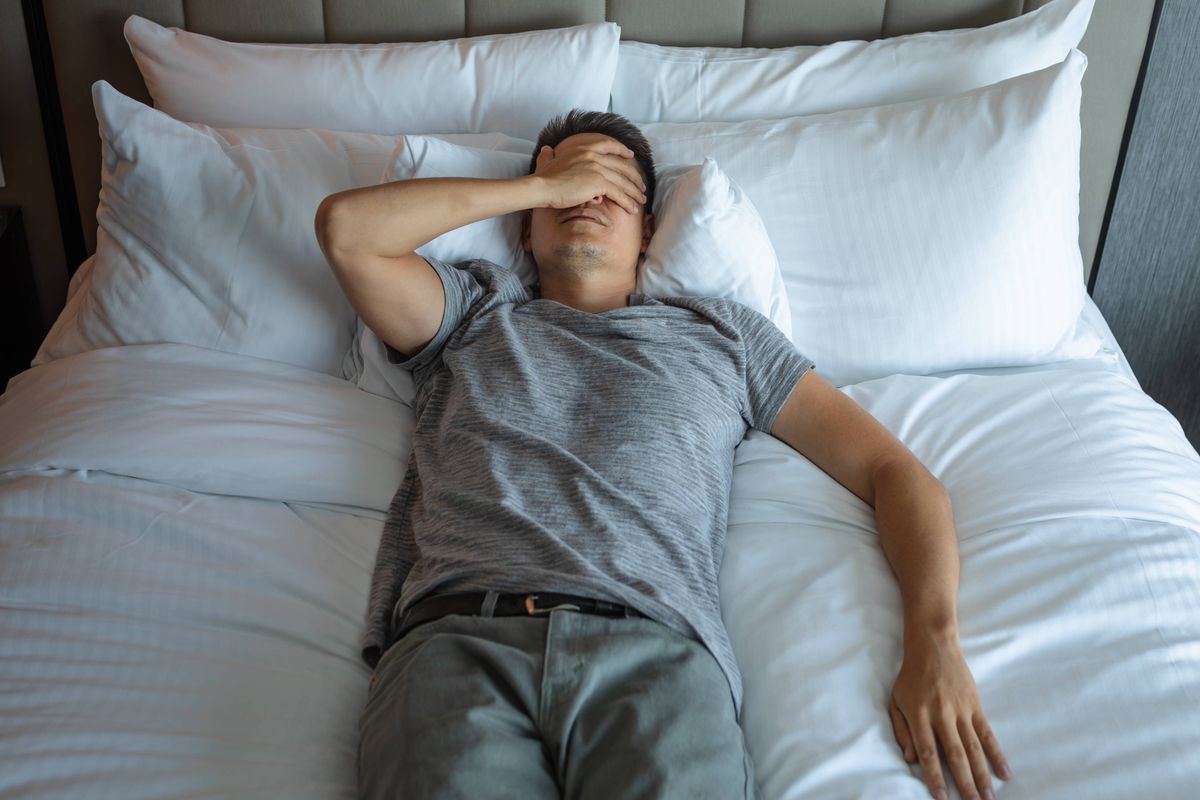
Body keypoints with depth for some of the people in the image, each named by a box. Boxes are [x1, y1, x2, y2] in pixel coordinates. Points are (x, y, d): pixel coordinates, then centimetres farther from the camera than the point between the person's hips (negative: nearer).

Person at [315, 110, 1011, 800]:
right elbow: (345, 228, 10)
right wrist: (547, 183, 18)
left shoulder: (722, 333, 25)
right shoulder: (477, 310, 27)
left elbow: (891, 467, 18)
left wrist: (934, 641, -1)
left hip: (654, 643, 1)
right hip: (456, 635, 0)